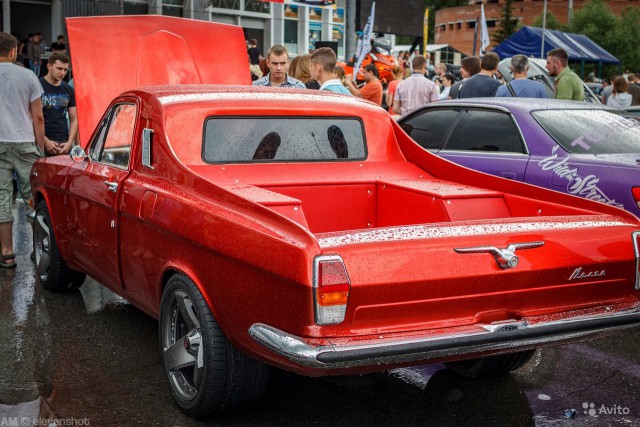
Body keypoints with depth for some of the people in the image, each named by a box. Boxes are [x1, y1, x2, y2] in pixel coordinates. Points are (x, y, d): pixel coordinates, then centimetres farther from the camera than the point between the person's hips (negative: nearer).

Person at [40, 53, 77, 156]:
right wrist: (46, 141, -12)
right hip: (43, 143, -4)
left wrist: (69, 142, 0)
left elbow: (74, 120, 14)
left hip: (64, 143, 4)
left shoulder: (69, 90, 13)